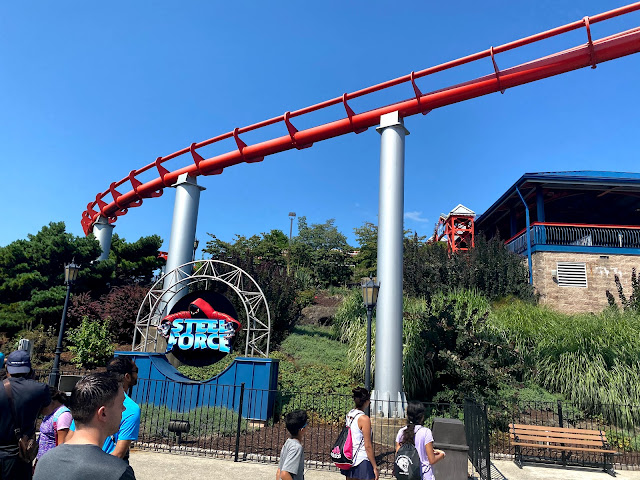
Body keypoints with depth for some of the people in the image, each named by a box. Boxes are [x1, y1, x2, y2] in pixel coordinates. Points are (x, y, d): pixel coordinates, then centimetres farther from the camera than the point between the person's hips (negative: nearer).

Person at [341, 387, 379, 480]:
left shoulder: (349, 414, 4)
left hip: (349, 460, 8)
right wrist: (375, 467, -10)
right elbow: (368, 446, -16)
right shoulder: (364, 419, -18)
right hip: (362, 461, -7)